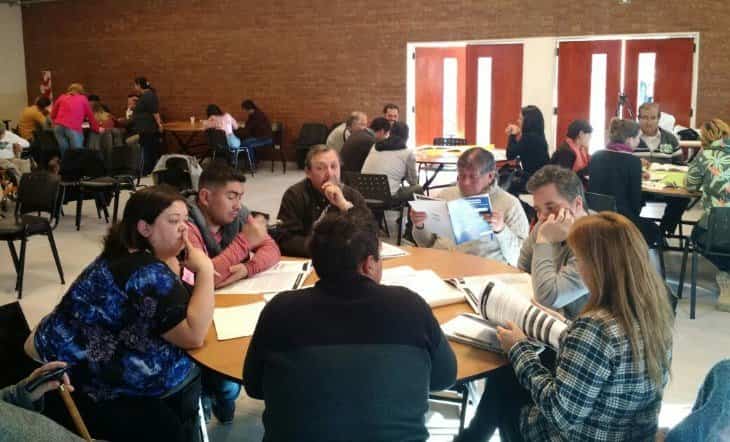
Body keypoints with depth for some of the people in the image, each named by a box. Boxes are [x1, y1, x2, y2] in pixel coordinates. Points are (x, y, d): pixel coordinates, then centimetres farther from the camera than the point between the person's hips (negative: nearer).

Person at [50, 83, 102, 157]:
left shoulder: (61, 98, 25)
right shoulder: (83, 99, 20)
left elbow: (53, 114, 27)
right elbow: (90, 116, 24)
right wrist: (97, 129, 36)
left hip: (59, 127, 3)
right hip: (74, 128, -3)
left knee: (64, 154, 5)